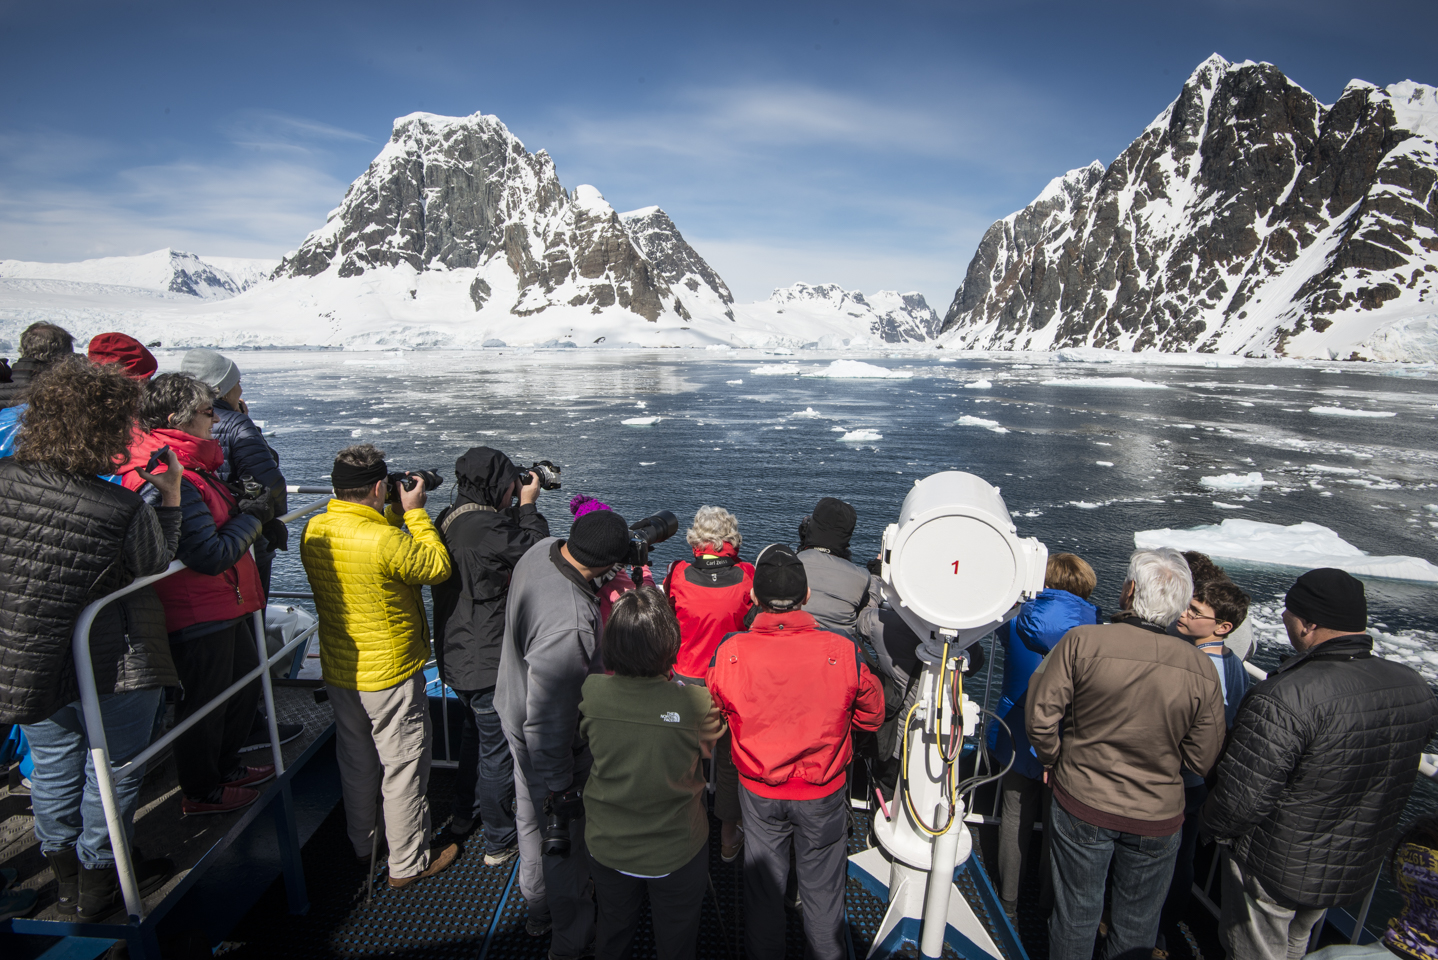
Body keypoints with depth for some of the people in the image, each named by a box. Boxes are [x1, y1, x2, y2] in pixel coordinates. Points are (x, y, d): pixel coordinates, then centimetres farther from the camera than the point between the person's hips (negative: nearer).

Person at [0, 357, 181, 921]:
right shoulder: (125, 509, -26)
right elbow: (158, 565, -8)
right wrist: (170, 496, -5)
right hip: (113, 668, -5)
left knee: (53, 768, 23)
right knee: (110, 770, 16)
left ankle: (67, 878, 43)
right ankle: (98, 885, 34)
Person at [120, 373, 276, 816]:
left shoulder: (187, 466, 6)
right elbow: (212, 555, -27)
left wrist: (242, 507, 3)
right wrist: (250, 517, -14)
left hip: (222, 605, 10)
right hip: (198, 616, -10)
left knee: (246, 681, 24)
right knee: (204, 704, 9)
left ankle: (226, 767, 44)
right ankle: (201, 793, 32)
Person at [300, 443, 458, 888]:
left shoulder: (313, 531, -5)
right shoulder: (386, 541, -29)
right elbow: (438, 567, -15)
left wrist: (393, 514, 7)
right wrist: (414, 512, -11)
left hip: (338, 672, 8)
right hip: (390, 676, -8)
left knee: (356, 762, 25)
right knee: (403, 768, 10)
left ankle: (361, 844, 45)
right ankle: (407, 864, 25)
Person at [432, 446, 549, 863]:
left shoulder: (449, 520, 3)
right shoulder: (487, 528, -28)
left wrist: (518, 508, 6)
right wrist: (529, 504, -5)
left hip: (456, 657, 10)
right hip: (488, 664, -10)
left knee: (474, 734, 30)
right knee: (498, 751, 8)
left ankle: (463, 815, 49)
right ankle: (499, 842, 25)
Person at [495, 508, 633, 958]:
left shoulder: (544, 547, -18)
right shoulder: (568, 626, -44)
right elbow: (547, 722, -32)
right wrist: (560, 786, -18)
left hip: (515, 708, 9)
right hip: (553, 743, -9)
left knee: (531, 814, 29)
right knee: (563, 835, 17)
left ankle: (538, 909, 57)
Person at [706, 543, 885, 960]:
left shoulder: (729, 653, -22)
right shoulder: (844, 652, -24)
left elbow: (712, 718, -4)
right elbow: (872, 715, -6)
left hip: (759, 792, 1)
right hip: (825, 792, 0)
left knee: (762, 887, 24)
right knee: (822, 888, 23)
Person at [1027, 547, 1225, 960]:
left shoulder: (1081, 642, -22)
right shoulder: (1202, 670, -15)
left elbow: (1040, 716, -17)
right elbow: (1204, 760, -7)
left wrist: (1052, 761, 2)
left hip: (1081, 804, -1)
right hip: (1158, 817, 2)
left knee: (1076, 912, 19)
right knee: (1138, 923, 24)